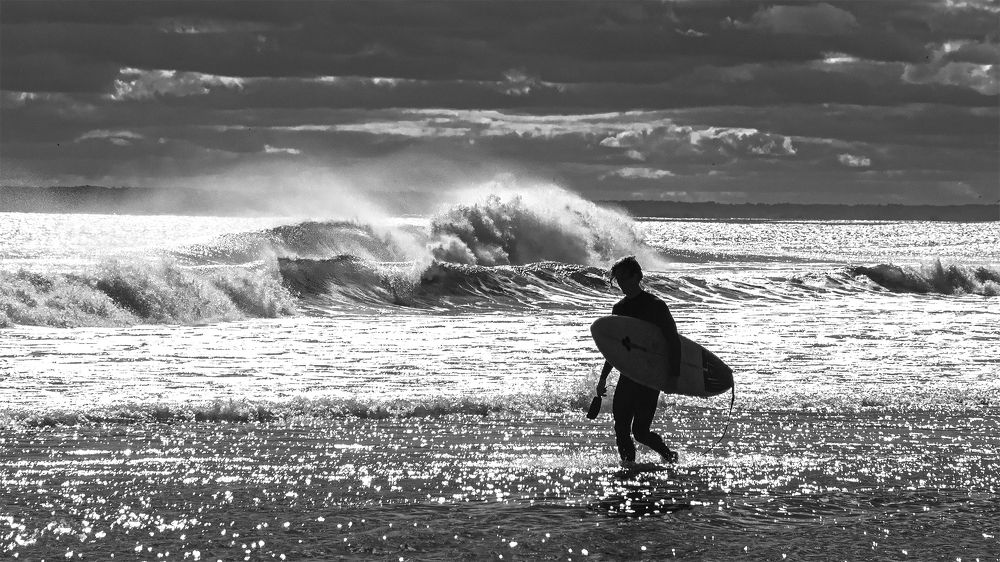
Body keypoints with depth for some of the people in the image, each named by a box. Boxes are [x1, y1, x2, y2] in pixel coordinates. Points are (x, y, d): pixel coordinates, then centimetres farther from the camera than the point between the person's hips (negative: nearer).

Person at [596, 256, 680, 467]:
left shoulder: (655, 306, -7)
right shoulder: (620, 308, 12)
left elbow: (673, 341, -9)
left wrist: (673, 375, -17)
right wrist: (603, 378, 19)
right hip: (628, 376, 6)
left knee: (640, 431, -9)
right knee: (621, 429, -4)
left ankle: (669, 455, 14)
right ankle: (628, 464, 9)